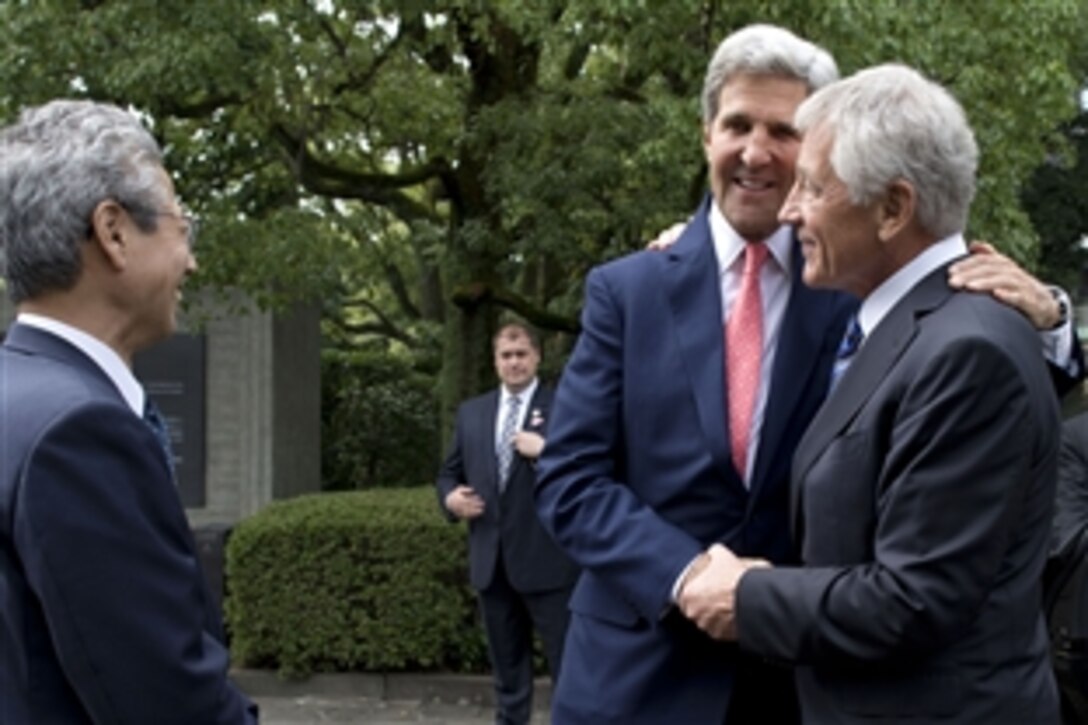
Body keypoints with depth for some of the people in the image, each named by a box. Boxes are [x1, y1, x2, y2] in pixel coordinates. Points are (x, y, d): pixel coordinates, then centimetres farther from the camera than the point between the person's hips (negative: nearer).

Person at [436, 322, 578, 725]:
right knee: (506, 666, 15)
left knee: (568, 665, -2)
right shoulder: (471, 412, 13)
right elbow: (450, 473, 18)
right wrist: (450, 497, -3)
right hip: (492, 560, 5)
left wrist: (544, 452, -20)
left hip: (546, 560, -5)